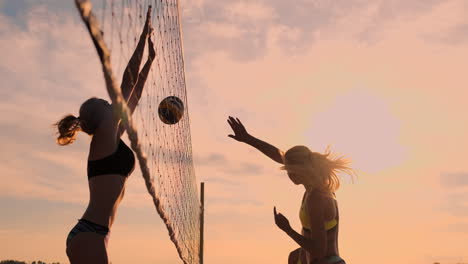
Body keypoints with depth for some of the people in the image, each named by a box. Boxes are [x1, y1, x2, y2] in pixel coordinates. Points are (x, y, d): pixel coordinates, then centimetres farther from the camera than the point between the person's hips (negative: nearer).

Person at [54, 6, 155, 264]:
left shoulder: (110, 140, 19)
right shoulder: (105, 133, -2)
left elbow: (132, 98, 26)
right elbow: (128, 81, -1)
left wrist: (150, 60, 32)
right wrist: (144, 35, 5)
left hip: (87, 234, 9)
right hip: (89, 235, -9)